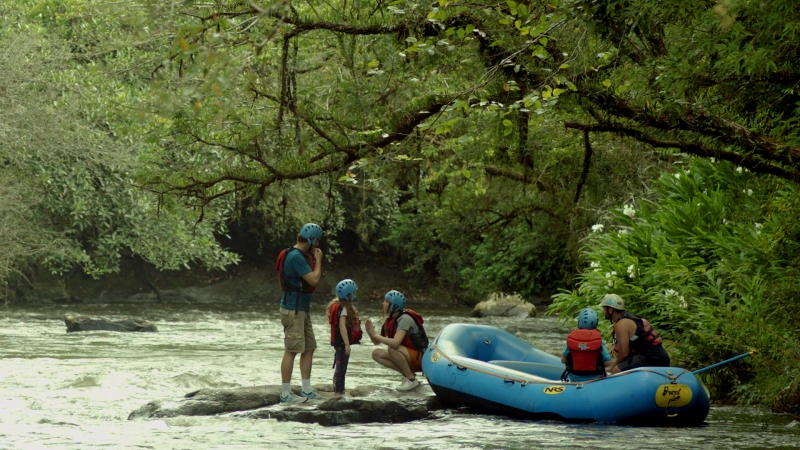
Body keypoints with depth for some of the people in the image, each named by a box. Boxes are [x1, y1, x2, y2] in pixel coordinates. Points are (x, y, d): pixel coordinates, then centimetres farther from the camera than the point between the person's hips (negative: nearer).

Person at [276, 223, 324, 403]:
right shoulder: (296, 257, -18)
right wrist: (318, 260, -7)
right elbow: (314, 280, -19)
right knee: (291, 350, -8)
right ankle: (285, 394, -6)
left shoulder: (300, 256, 14)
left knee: (309, 348, 12)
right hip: (293, 309, -10)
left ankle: (307, 390, 16)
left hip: (302, 309, 10)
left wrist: (314, 260, 10)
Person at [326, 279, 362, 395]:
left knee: (341, 368, 14)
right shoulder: (344, 308, -17)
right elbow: (342, 326, -23)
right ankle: (338, 392, -4)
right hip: (342, 342, -10)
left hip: (340, 343, 10)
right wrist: (347, 344, -25)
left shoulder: (343, 306, 13)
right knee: (340, 368, -6)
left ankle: (340, 391, 20)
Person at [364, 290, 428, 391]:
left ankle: (411, 379, -17)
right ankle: (407, 374, -3)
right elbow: (377, 342, 7)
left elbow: (395, 343, -34)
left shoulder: (404, 319, -21)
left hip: (420, 358, -8)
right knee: (376, 353, -5)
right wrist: (371, 333, -13)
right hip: (408, 357, 8)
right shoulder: (390, 320, 5)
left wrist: (375, 335, -27)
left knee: (392, 349, -32)